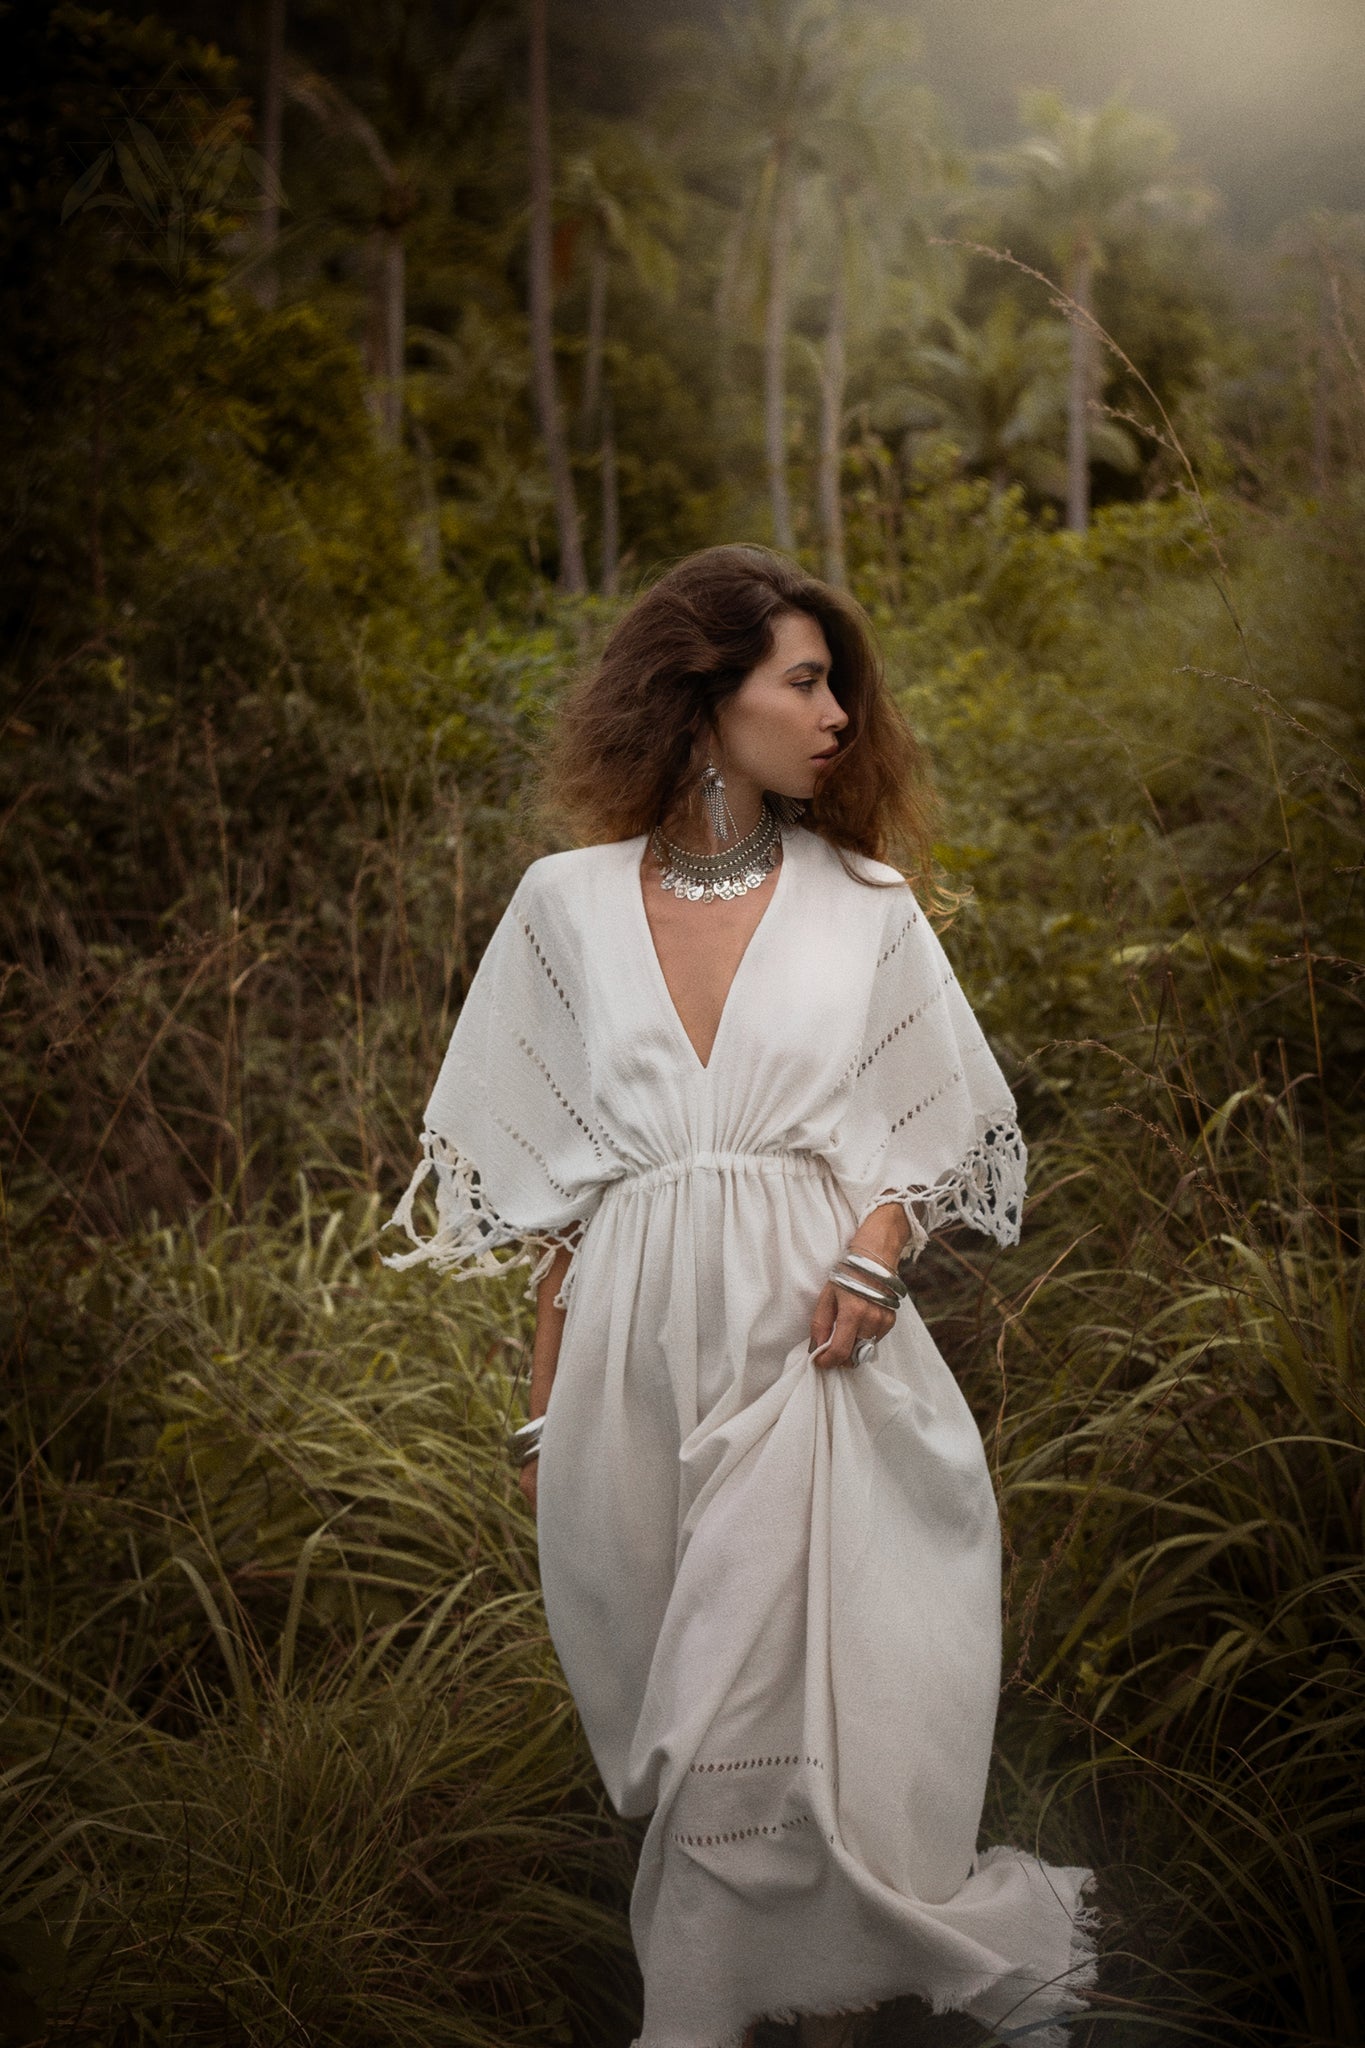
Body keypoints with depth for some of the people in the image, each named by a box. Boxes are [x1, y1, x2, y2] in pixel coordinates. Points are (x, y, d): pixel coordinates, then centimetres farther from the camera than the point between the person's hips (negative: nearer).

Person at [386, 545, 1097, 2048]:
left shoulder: (863, 904, 7)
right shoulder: (568, 905, 6)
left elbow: (928, 1137, 9)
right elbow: (552, 1182, 9)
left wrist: (874, 1254, -12)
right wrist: (543, 1406, 7)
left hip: (809, 1343, -1)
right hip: (637, 1348, 1)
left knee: (789, 1708, -7)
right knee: (686, 1717, 7)